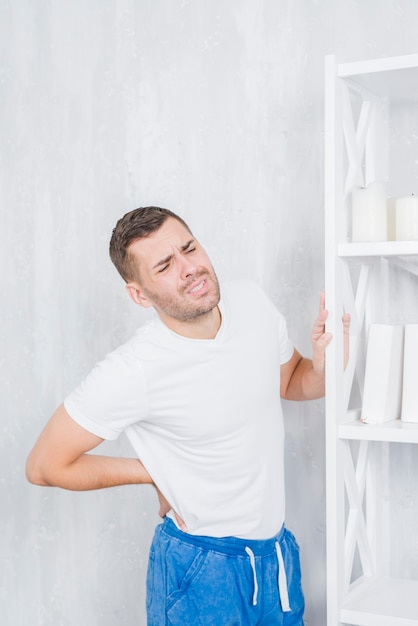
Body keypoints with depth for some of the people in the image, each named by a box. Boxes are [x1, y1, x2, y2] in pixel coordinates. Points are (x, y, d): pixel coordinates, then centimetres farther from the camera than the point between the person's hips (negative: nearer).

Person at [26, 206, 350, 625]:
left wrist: (323, 364, -13)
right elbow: (44, 466, -15)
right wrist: (155, 472, -11)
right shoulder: (131, 372, -26)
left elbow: (291, 382, 10)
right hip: (203, 570, -5)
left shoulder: (251, 301, -9)